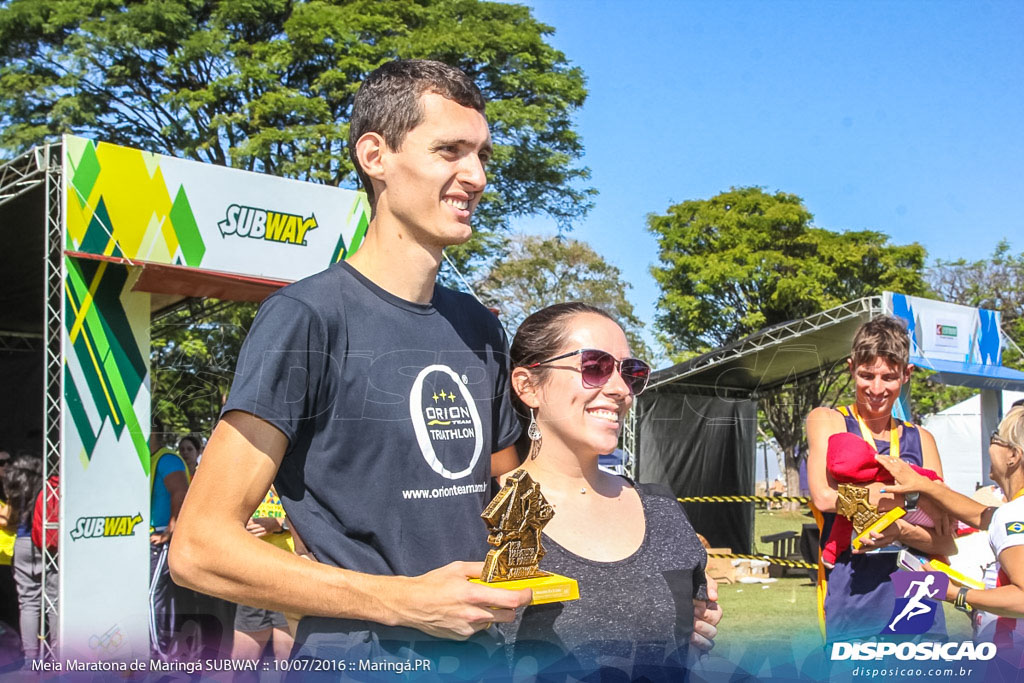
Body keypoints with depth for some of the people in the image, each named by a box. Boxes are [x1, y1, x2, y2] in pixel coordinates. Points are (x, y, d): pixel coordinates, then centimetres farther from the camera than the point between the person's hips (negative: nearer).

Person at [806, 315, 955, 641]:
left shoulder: (920, 439, 15)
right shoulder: (827, 421, 5)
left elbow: (946, 544, 10)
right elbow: (825, 496, -15)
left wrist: (902, 531, -12)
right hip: (853, 594, -4)